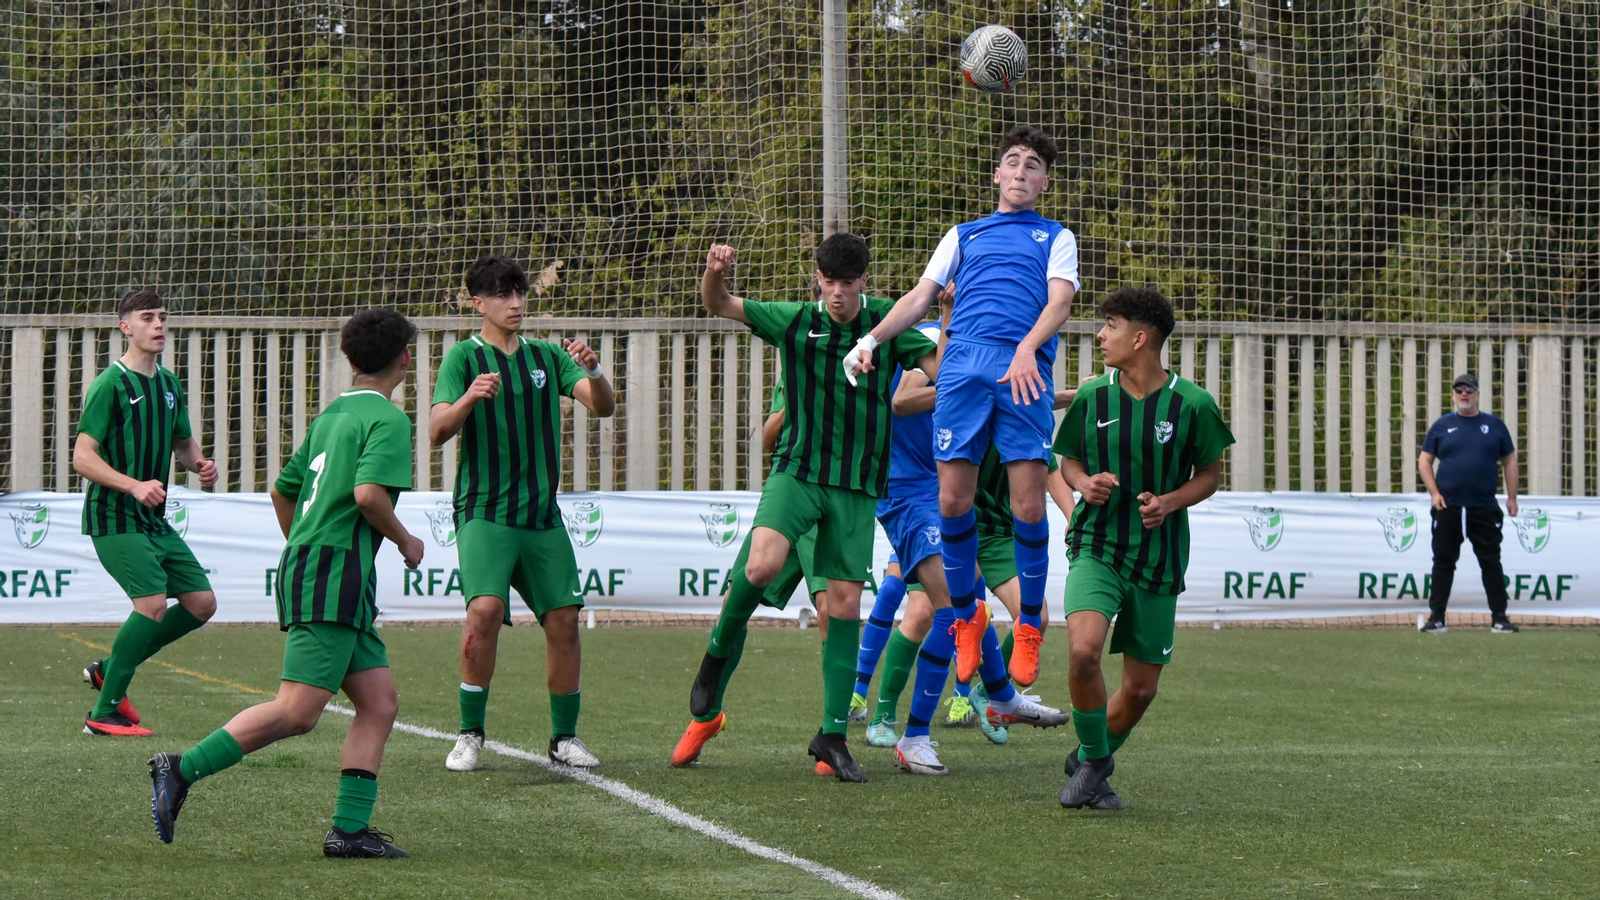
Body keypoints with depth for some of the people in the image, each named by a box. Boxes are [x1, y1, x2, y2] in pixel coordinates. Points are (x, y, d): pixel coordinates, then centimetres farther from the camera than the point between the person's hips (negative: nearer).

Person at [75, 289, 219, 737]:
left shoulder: (169, 384, 13)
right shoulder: (110, 384, -11)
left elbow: (183, 442, 27)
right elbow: (82, 457, -15)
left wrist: (199, 463, 4)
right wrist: (134, 485, -27)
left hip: (155, 521, 8)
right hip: (114, 519, -8)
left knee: (202, 603, 3)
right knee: (153, 602, -22)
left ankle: (110, 670, 18)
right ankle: (104, 713, -11)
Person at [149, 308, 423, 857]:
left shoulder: (331, 415, 20)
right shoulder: (388, 419, -7)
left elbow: (282, 490, 26)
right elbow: (369, 492, -22)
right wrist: (405, 541, -5)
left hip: (305, 564, 10)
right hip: (335, 575, -10)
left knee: (380, 703, 6)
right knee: (298, 711, -14)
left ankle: (350, 829, 0)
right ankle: (181, 771, -13)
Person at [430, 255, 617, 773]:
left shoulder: (547, 357, 12)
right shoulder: (465, 357, 1)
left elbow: (604, 407, 2)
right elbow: (436, 432, -10)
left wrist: (592, 370, -19)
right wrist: (469, 398, -30)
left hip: (543, 514, 4)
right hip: (484, 511, -4)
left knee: (563, 618, 0)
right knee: (486, 607, -22)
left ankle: (565, 738, 14)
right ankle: (470, 734, -11)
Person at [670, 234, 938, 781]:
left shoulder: (885, 324, 5)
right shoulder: (795, 322, 3)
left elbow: (942, 369, 4)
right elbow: (717, 304, 4)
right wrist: (715, 271, -17)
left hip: (857, 485, 1)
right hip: (796, 470, -1)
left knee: (846, 603, -1)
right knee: (762, 564, -26)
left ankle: (832, 736, 6)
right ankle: (718, 655, 3)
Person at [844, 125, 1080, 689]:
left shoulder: (1056, 238, 21)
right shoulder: (963, 235, 28)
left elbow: (1059, 302, 5)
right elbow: (921, 297, 23)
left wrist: (1027, 348, -15)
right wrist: (872, 339, 6)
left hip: (1025, 371, -2)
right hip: (963, 363, 2)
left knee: (1028, 504, -10)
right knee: (953, 500, -6)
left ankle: (1029, 624, 5)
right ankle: (967, 616, 11)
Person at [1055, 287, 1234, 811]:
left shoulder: (1192, 404, -6)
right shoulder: (1092, 397, 0)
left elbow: (1210, 473, 6)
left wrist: (1171, 502, -12)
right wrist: (1084, 484, -9)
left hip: (1159, 557, 0)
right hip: (1096, 546, 0)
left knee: (1141, 689, 6)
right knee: (1084, 649, -25)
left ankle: (1090, 763, 34)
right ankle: (1093, 759, -1)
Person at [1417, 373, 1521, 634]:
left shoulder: (1494, 425, 7)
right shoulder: (1442, 426, 7)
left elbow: (1510, 461, 10)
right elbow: (1424, 461, 8)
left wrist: (1511, 497, 3)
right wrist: (1434, 493, -4)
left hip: (1485, 508, 0)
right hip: (1448, 507, 0)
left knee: (1491, 563, 2)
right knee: (1443, 562, 3)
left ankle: (1499, 619, 6)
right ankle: (1436, 619, 6)